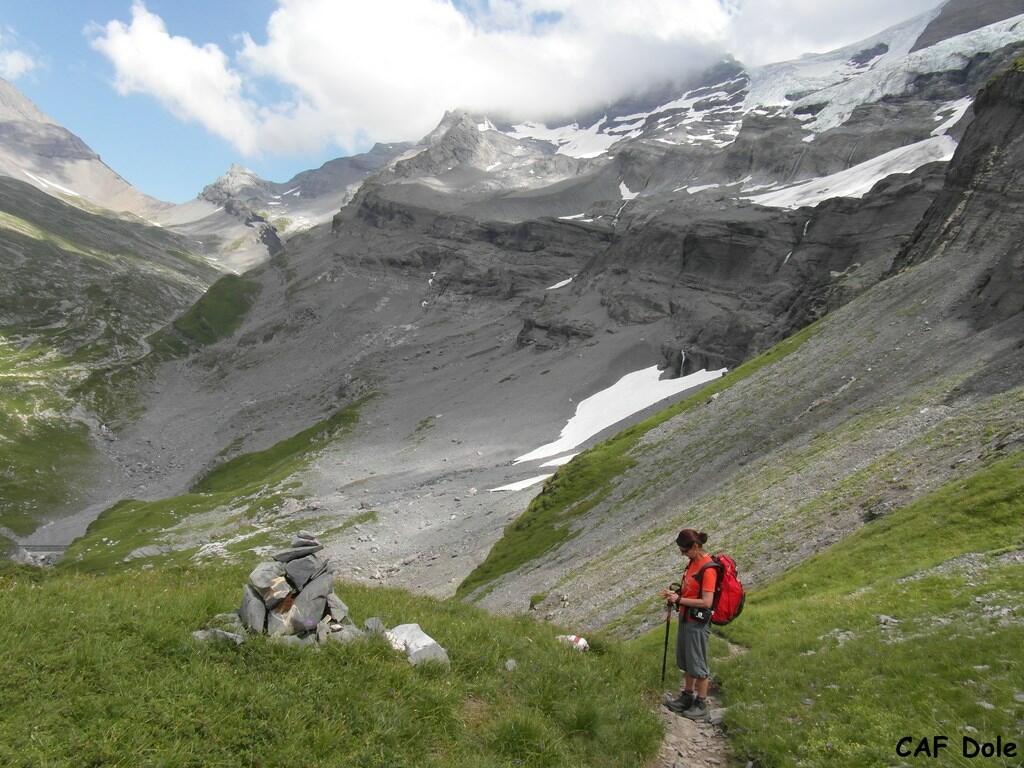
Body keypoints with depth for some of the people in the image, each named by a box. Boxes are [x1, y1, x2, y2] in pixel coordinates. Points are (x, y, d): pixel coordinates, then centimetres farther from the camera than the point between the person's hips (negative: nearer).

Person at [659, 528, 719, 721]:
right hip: (685, 618, 9)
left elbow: (706, 602, -25)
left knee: (697, 664, 5)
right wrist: (675, 594, -1)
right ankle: (687, 697, 35)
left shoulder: (708, 568, -24)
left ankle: (701, 706, 19)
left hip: (697, 622, -9)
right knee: (685, 661, 20)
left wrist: (679, 600, -21)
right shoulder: (693, 562, 4)